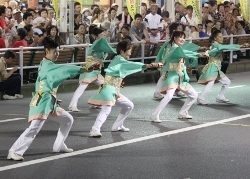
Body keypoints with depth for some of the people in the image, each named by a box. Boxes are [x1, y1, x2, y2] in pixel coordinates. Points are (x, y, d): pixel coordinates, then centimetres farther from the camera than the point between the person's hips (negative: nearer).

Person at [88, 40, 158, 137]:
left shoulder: (119, 60, 16)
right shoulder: (119, 60, -14)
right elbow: (131, 64, -30)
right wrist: (146, 66, -38)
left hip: (115, 91, 10)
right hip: (108, 89, -10)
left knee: (129, 106, 18)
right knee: (106, 110, -27)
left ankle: (117, 126, 22)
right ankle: (94, 130, -36)